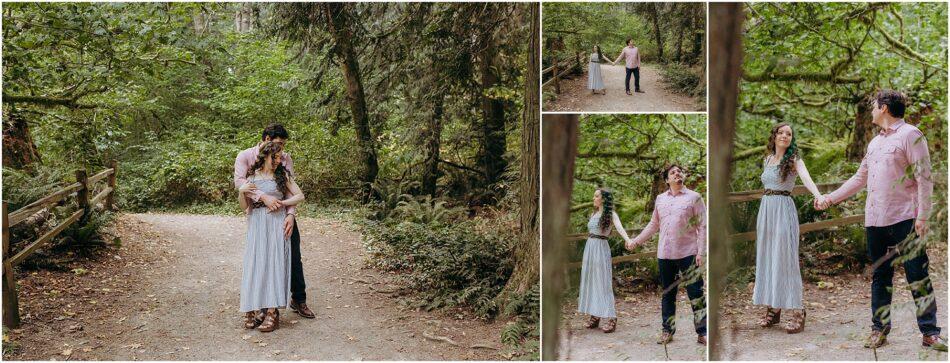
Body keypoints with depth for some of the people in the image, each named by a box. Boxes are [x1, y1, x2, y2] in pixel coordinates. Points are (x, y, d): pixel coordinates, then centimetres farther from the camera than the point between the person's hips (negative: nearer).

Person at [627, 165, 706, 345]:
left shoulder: (694, 197, 0)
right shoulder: (660, 199, 12)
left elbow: (702, 226, -3)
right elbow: (654, 224, 20)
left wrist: (701, 251, -10)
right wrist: (636, 241, 17)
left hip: (687, 254, -4)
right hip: (664, 254, 4)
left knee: (696, 293, -4)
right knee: (668, 294, 12)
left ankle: (702, 333, 4)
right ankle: (668, 330, 22)